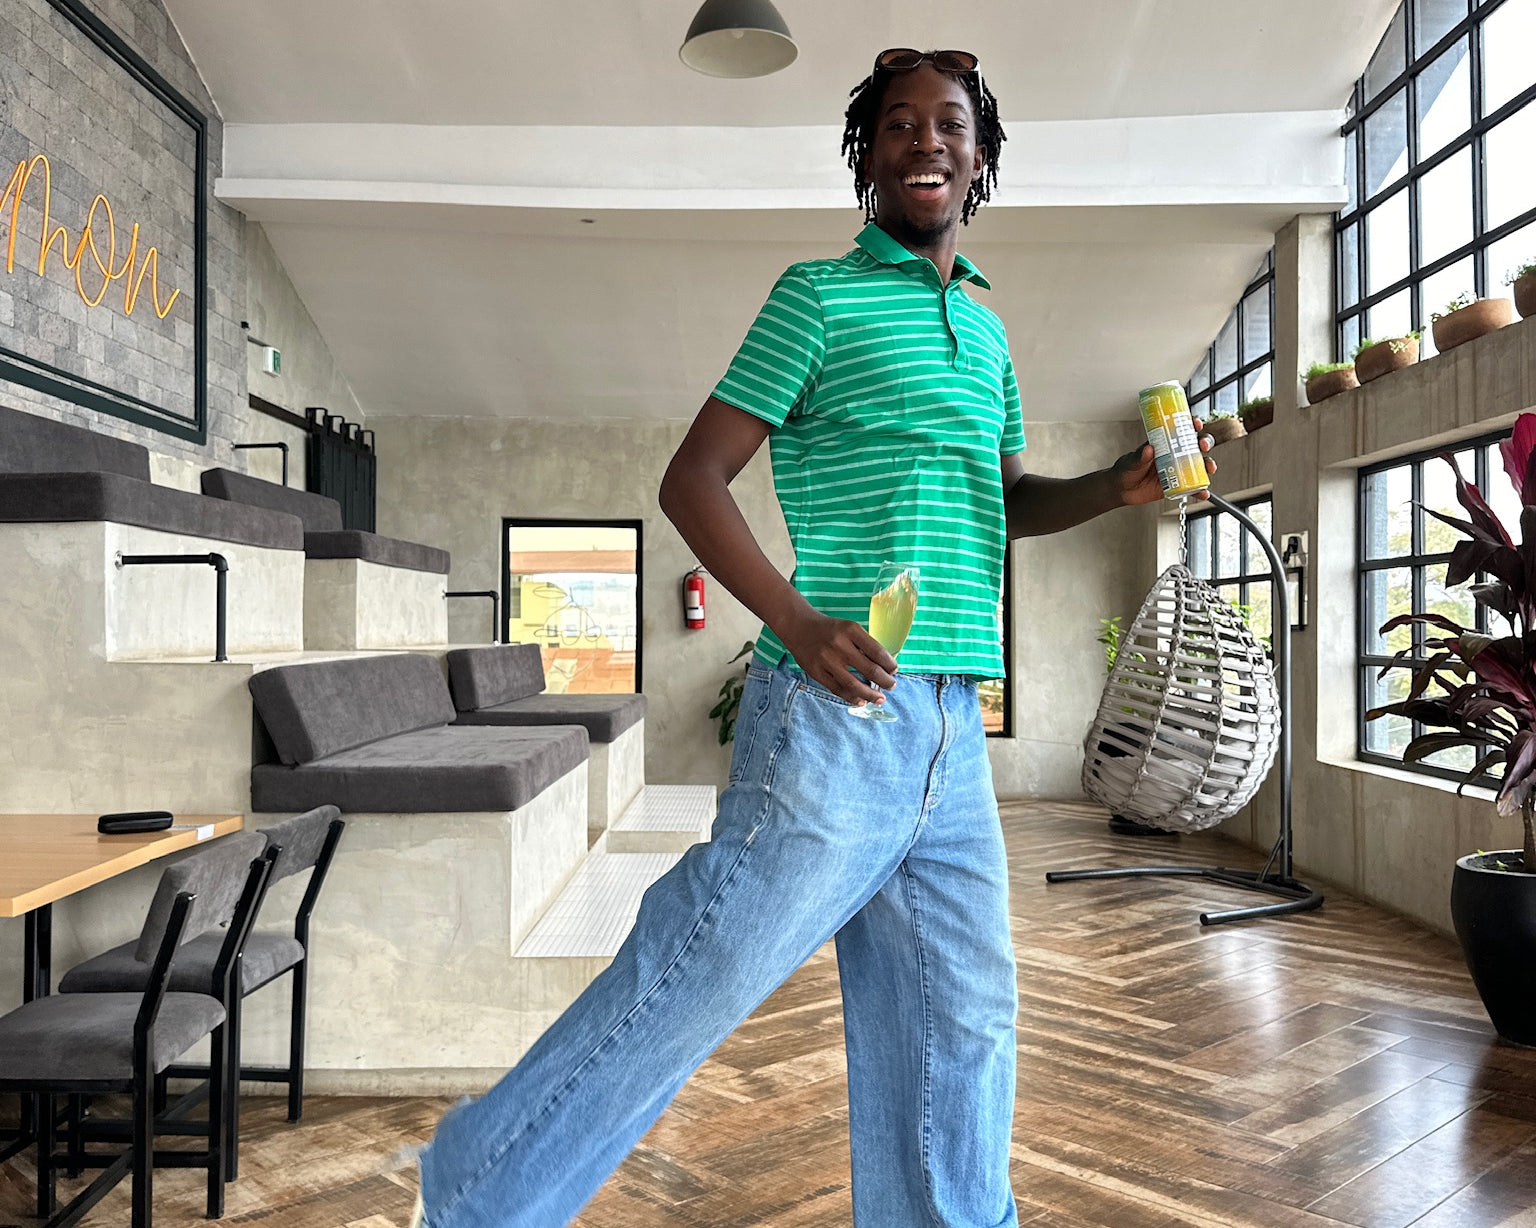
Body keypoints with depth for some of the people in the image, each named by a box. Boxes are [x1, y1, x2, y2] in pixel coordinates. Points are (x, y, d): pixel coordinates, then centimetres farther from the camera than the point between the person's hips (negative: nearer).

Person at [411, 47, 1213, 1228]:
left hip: (954, 730, 7)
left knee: (959, 1016, 13)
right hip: (839, 713, -7)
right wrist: (795, 623, -18)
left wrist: (1117, 486, 12)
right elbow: (693, 480, -5)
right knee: (702, 976, -3)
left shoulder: (988, 331, 20)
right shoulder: (822, 294, 0)